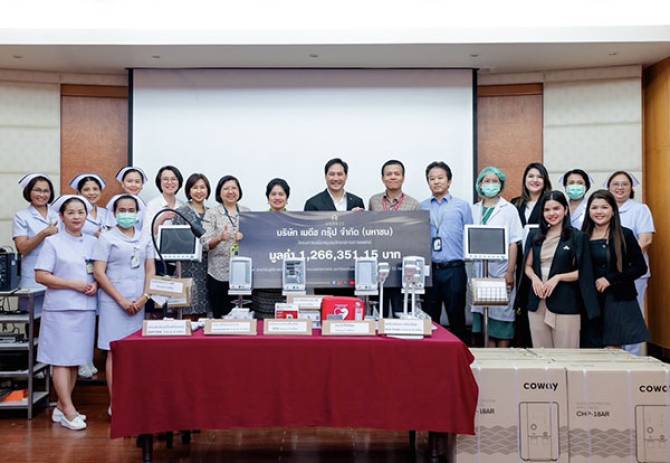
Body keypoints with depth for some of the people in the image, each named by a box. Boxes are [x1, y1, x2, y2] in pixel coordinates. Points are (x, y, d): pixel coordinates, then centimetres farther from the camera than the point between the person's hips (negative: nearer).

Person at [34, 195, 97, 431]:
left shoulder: (93, 242, 11)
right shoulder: (53, 242, -1)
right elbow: (41, 276, -7)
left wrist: (95, 285, -5)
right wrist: (73, 284, -14)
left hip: (86, 307, 4)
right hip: (61, 308, -4)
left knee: (76, 359, 7)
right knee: (62, 359, -3)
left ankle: (61, 407, 18)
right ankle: (68, 410, 1)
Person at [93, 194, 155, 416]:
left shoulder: (144, 239, 12)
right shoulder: (106, 238, 0)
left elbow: (150, 270, 12)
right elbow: (99, 273, -6)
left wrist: (144, 297, -3)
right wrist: (122, 300, -10)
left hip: (138, 303, 4)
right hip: (115, 303, -4)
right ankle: (115, 404, 5)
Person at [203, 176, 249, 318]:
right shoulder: (212, 213, 2)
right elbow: (205, 243, -5)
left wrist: (245, 237, -9)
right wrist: (219, 238, -26)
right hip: (219, 274, -2)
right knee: (221, 316, 0)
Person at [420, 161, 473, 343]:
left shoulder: (462, 206, 6)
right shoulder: (421, 207, 9)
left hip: (454, 269, -1)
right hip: (428, 269, 1)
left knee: (456, 317, 5)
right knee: (429, 318, 8)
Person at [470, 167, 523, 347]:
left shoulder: (509, 210, 2)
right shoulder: (473, 210, 11)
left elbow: (514, 244, -3)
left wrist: (510, 272, -10)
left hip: (501, 271, -3)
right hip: (479, 271, 3)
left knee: (501, 316, 0)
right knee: (482, 315, 5)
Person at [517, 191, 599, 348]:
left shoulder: (577, 237, -1)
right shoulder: (536, 237, 12)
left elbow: (583, 272, -3)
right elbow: (528, 266, 15)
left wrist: (557, 277, -16)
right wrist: (535, 278, -6)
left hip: (565, 303, -4)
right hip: (537, 302, 4)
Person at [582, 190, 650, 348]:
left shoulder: (625, 235, -1)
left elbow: (640, 267, -4)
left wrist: (610, 279, -11)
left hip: (618, 300, -3)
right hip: (591, 301, 3)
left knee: (613, 348, -5)